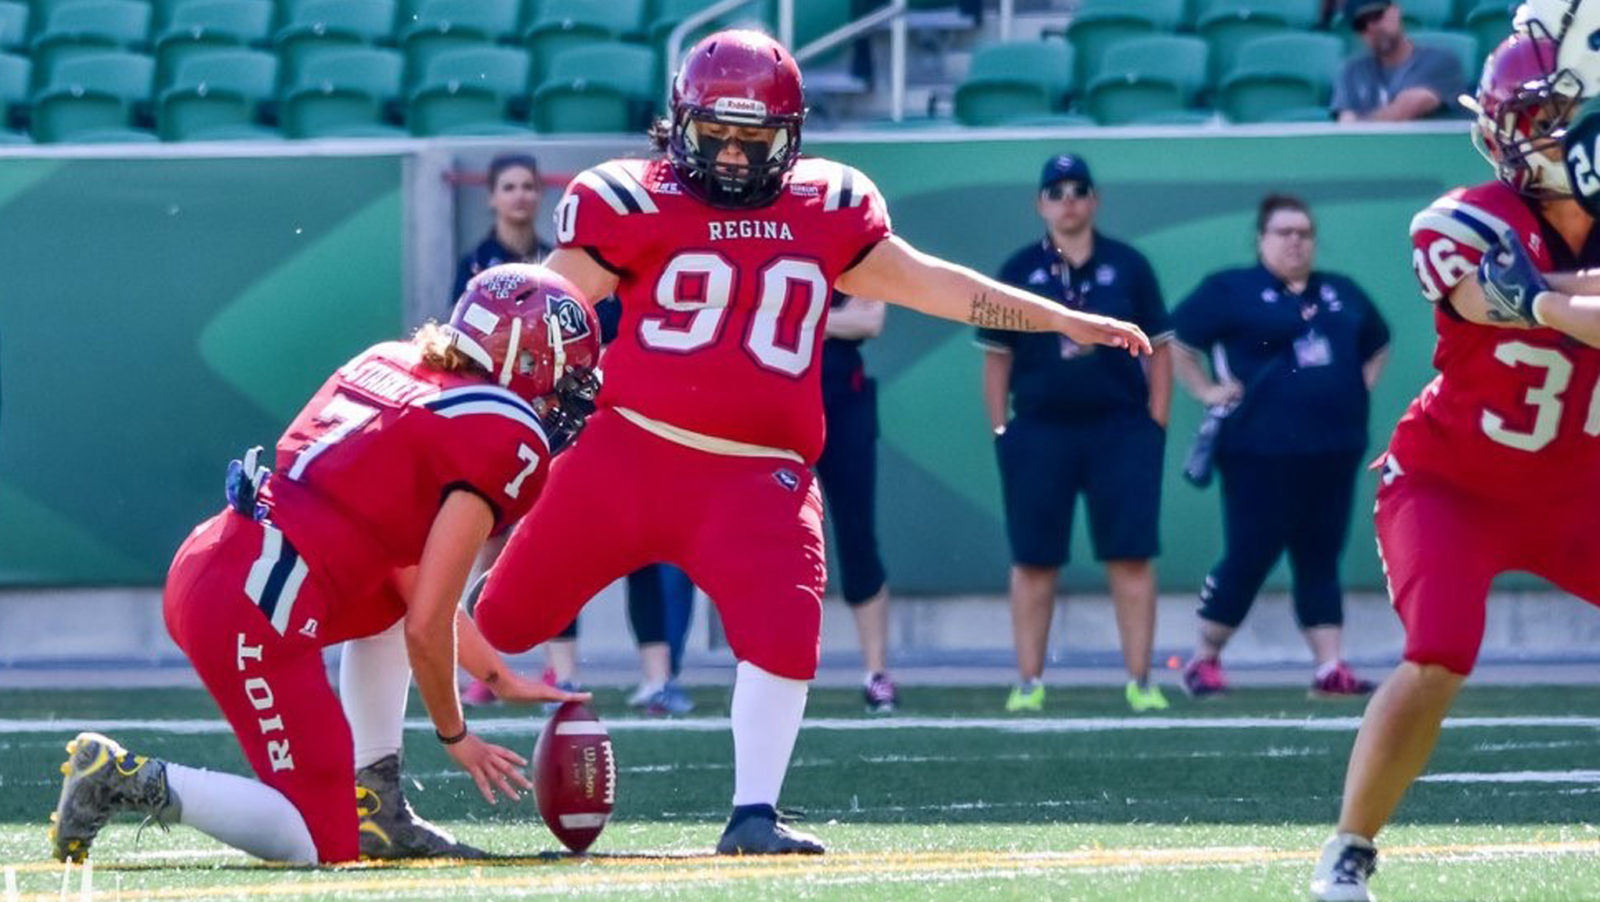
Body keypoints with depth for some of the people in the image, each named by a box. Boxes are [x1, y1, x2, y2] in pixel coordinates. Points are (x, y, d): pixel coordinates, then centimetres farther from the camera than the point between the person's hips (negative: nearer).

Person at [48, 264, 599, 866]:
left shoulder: (390, 365, 18)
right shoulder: (508, 442, -5)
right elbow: (427, 626, -7)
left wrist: (500, 677, 30)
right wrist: (454, 736, 10)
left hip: (200, 566, 9)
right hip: (255, 620, -9)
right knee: (320, 845, 2)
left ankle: (378, 805, 22)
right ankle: (135, 781, -7)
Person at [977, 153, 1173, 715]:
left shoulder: (1128, 267, 5)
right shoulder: (1019, 272, 5)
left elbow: (1158, 349, 7)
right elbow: (996, 357, 7)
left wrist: (1156, 424, 0)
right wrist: (1000, 431, 0)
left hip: (1120, 430, 0)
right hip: (1039, 432, 0)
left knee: (1131, 557, -3)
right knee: (1033, 559, 2)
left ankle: (1140, 682, 1)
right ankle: (1029, 683, 8)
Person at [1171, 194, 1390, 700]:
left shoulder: (1342, 294, 16)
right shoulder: (1231, 291, 0)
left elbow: (1377, 346, 30)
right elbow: (1176, 342, 1)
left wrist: (1359, 389, 15)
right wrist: (1205, 390, -6)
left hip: (1333, 450, 5)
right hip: (1262, 454, -5)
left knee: (1320, 561, 4)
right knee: (1248, 558, -4)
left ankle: (1331, 668, 2)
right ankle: (1204, 660, 10)